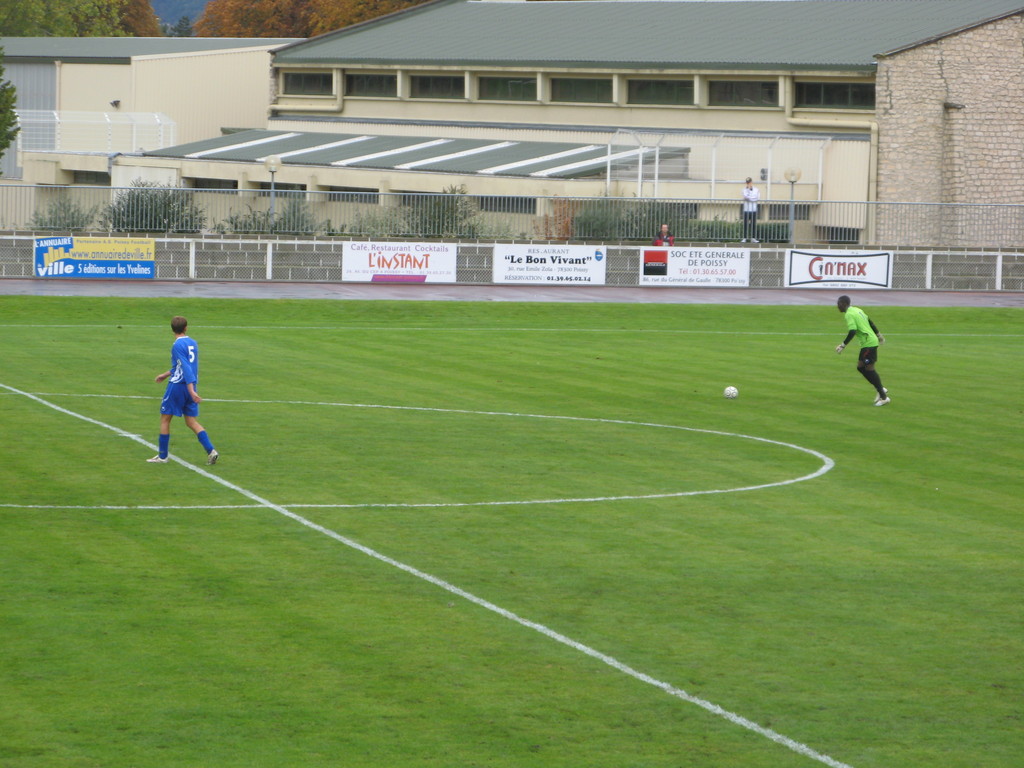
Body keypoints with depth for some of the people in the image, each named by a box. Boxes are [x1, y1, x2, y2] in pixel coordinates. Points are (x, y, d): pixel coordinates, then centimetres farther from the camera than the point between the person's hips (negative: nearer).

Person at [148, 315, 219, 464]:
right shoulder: (192, 343, 11)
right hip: (190, 386, 7)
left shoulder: (178, 345, -13)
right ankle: (211, 450, -6)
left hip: (177, 385, -7)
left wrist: (191, 390, -26)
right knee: (191, 422, 9)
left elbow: (185, 367, -21)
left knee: (165, 418, 6)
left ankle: (162, 456, 9)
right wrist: (166, 374, 35)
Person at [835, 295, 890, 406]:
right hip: (872, 341, 10)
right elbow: (870, 322, 22)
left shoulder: (849, 315, -15)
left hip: (869, 343, -10)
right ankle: (881, 390, 16)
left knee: (869, 368, -6)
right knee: (860, 367, 13)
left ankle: (883, 397, -3)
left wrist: (843, 345, -21)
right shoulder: (857, 310, 14)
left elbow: (852, 332, -25)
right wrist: (879, 335, 32)